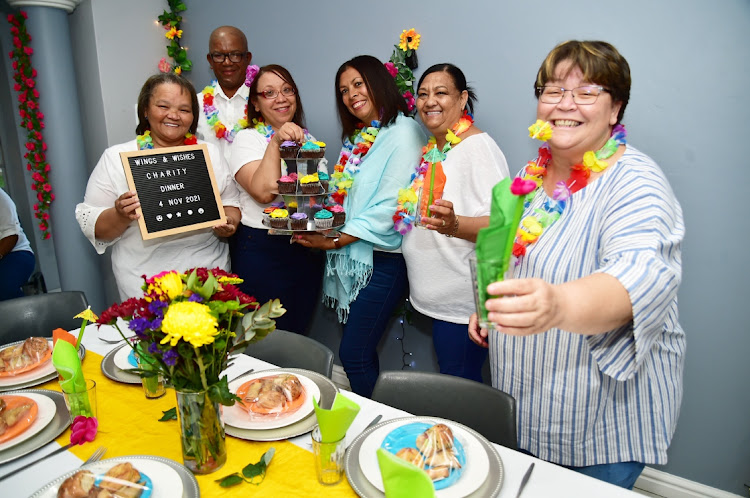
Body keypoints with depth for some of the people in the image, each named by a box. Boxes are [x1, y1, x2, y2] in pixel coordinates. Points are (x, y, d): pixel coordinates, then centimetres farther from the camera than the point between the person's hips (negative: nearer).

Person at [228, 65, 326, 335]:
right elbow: (264, 191, -20)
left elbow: (324, 192, 19)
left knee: (297, 333, 13)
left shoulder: (307, 139, 14)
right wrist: (275, 143, -22)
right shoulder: (248, 138, -4)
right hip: (261, 249, -5)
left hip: (308, 250, 5)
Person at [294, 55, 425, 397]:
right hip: (349, 256, 8)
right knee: (359, 351, 12)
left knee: (354, 354, -4)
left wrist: (336, 240, -17)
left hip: (382, 259, -7)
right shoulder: (357, 138, 16)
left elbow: (390, 206, -18)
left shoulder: (402, 132, -10)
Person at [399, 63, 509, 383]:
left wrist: (453, 225, -40)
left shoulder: (479, 146, -14)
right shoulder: (431, 149, 14)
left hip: (465, 301, -9)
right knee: (450, 384, 18)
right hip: (440, 297, 9)